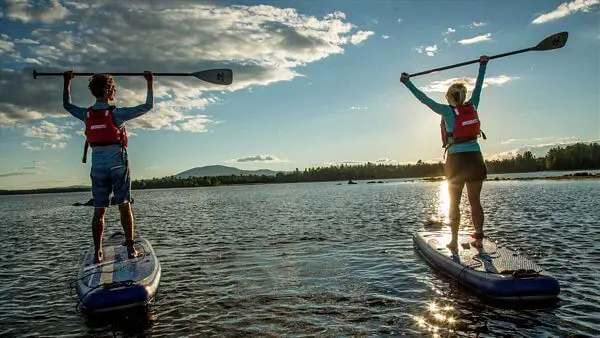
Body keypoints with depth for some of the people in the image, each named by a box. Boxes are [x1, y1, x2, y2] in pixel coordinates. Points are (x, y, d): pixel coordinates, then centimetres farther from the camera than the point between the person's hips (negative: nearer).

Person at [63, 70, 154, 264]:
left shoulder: (87, 115, 3)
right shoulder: (116, 113, -11)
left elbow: (67, 105, 24)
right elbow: (148, 106, -8)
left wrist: (67, 82, 34)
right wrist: (150, 83, 2)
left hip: (97, 166, 4)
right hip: (118, 164, -4)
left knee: (99, 211, 7)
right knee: (124, 207, 3)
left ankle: (97, 253, 8)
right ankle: (130, 249, 6)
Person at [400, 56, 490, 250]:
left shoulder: (447, 111, -6)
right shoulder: (472, 106, 5)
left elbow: (424, 99, -4)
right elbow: (478, 86, 19)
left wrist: (407, 83, 3)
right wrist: (483, 65, 31)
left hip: (456, 159, -3)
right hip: (475, 158, 3)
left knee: (454, 203, 5)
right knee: (475, 201, 7)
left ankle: (454, 241, 8)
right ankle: (478, 239, 9)